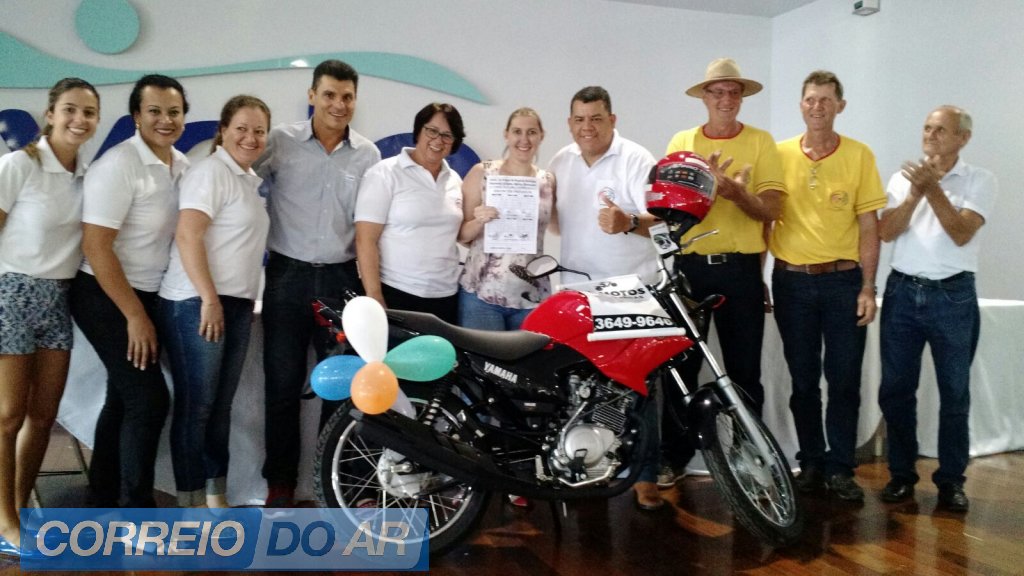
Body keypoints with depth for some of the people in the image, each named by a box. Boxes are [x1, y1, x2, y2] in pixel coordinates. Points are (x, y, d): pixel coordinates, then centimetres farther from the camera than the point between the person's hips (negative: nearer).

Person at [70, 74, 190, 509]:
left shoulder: (182, 165, 4)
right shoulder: (119, 165, -18)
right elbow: (96, 247, -20)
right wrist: (135, 316, -19)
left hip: (147, 294, 8)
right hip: (105, 298, -7)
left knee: (124, 399, 15)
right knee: (149, 399, -10)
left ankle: (104, 500, 30)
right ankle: (136, 511, 3)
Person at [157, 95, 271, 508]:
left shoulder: (250, 180, 19)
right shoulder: (211, 171, -8)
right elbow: (188, 236, -18)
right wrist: (209, 299, -23)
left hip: (236, 304, 8)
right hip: (197, 303, -8)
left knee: (220, 406, 11)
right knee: (195, 406, -3)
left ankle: (216, 499, 19)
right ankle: (192, 504, 4)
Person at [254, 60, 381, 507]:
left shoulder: (368, 154, 5)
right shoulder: (281, 141, -2)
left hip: (343, 277, 2)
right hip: (288, 275, -2)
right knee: (283, 383, 4)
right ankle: (280, 483, 16)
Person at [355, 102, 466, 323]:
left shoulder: (454, 180, 11)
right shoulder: (384, 174, -5)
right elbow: (365, 240, -11)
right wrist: (374, 296, -17)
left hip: (446, 296, 5)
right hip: (396, 293, -5)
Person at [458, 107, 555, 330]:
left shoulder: (548, 181, 5)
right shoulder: (482, 173, -2)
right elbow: (460, 235, 0)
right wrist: (479, 221, -18)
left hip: (531, 299, 3)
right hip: (480, 295, -2)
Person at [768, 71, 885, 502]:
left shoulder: (859, 155, 2)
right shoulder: (780, 154, 3)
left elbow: (868, 225, 1)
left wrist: (868, 288, -5)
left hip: (843, 280, 0)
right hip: (792, 281, 1)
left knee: (844, 381, 3)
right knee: (803, 380, 9)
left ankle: (840, 469, 15)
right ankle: (811, 463, 22)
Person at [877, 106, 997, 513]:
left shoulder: (979, 180, 1)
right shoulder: (903, 177, 9)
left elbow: (961, 234, -13)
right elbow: (886, 232, -3)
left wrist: (932, 189, -19)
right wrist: (915, 192, -14)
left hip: (953, 296, -2)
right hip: (902, 292, 3)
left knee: (955, 393, 5)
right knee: (895, 389, 6)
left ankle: (951, 479, 17)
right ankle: (901, 473, 18)